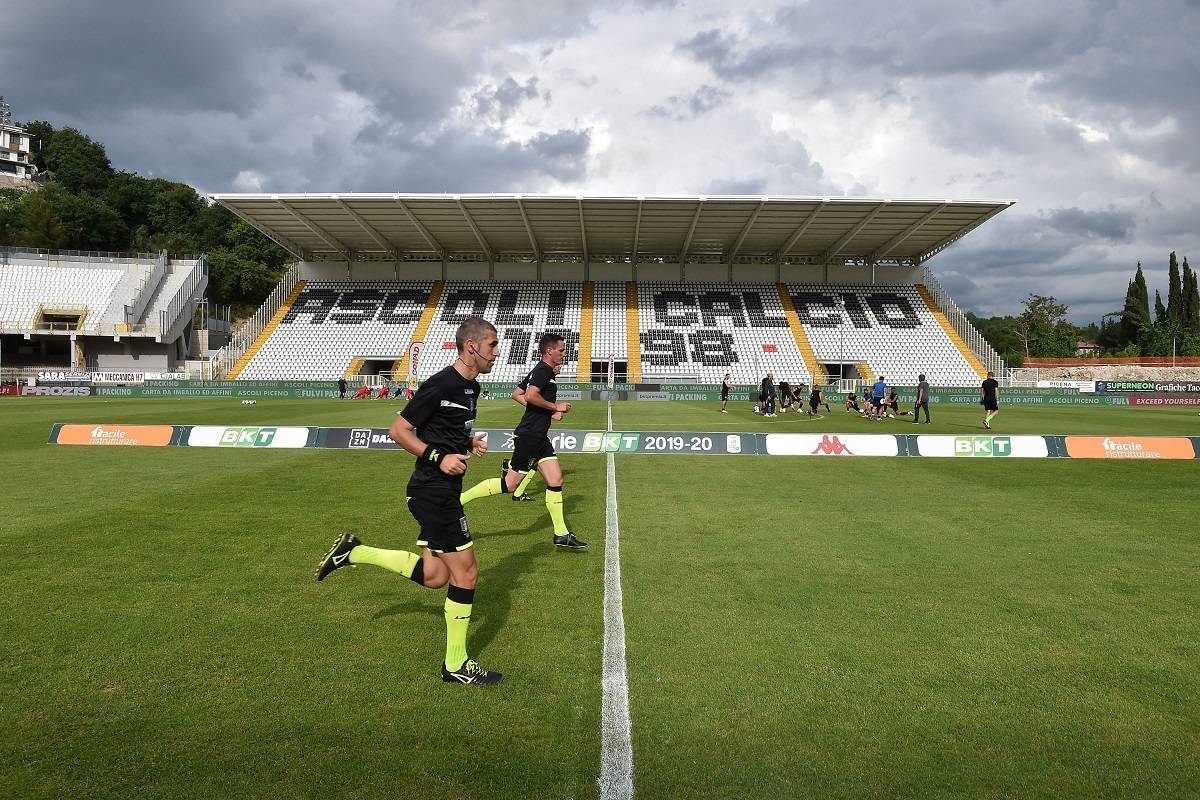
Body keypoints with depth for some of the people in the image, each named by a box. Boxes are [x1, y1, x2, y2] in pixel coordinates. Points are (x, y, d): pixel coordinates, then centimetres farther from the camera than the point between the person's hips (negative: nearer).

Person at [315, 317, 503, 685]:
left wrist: (471, 442, 6)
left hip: (441, 491, 10)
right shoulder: (440, 385, -18)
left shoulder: (471, 387, 10)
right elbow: (398, 430, -14)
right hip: (434, 491, -10)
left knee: (434, 576, 14)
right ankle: (456, 665, 12)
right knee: (465, 573, -3)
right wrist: (438, 458, -21)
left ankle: (354, 552, 25)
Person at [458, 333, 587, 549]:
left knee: (555, 480, 5)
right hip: (530, 436, -10)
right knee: (510, 484, -5)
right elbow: (531, 395, -28)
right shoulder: (543, 370, -13)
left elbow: (517, 394, 21)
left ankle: (562, 535, 8)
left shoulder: (540, 370, 17)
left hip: (538, 436, 10)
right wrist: (555, 407, -14)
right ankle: (460, 499, 7)